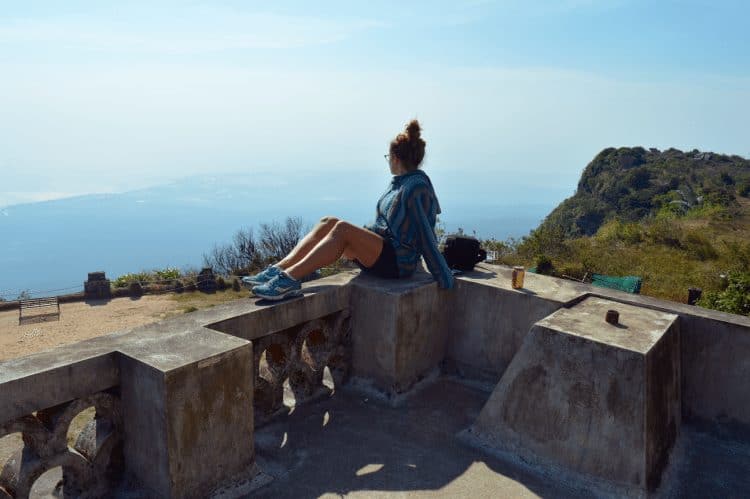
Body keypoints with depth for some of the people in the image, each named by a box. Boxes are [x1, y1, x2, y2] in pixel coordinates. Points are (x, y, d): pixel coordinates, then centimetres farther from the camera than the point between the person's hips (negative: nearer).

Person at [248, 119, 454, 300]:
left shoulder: (417, 187, -12)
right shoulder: (398, 183, 16)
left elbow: (426, 236, -15)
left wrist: (444, 278, -13)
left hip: (397, 261, -9)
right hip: (380, 251, 9)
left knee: (343, 229, -29)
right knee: (328, 222, -8)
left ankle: (290, 280, -32)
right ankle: (279, 269, -15)